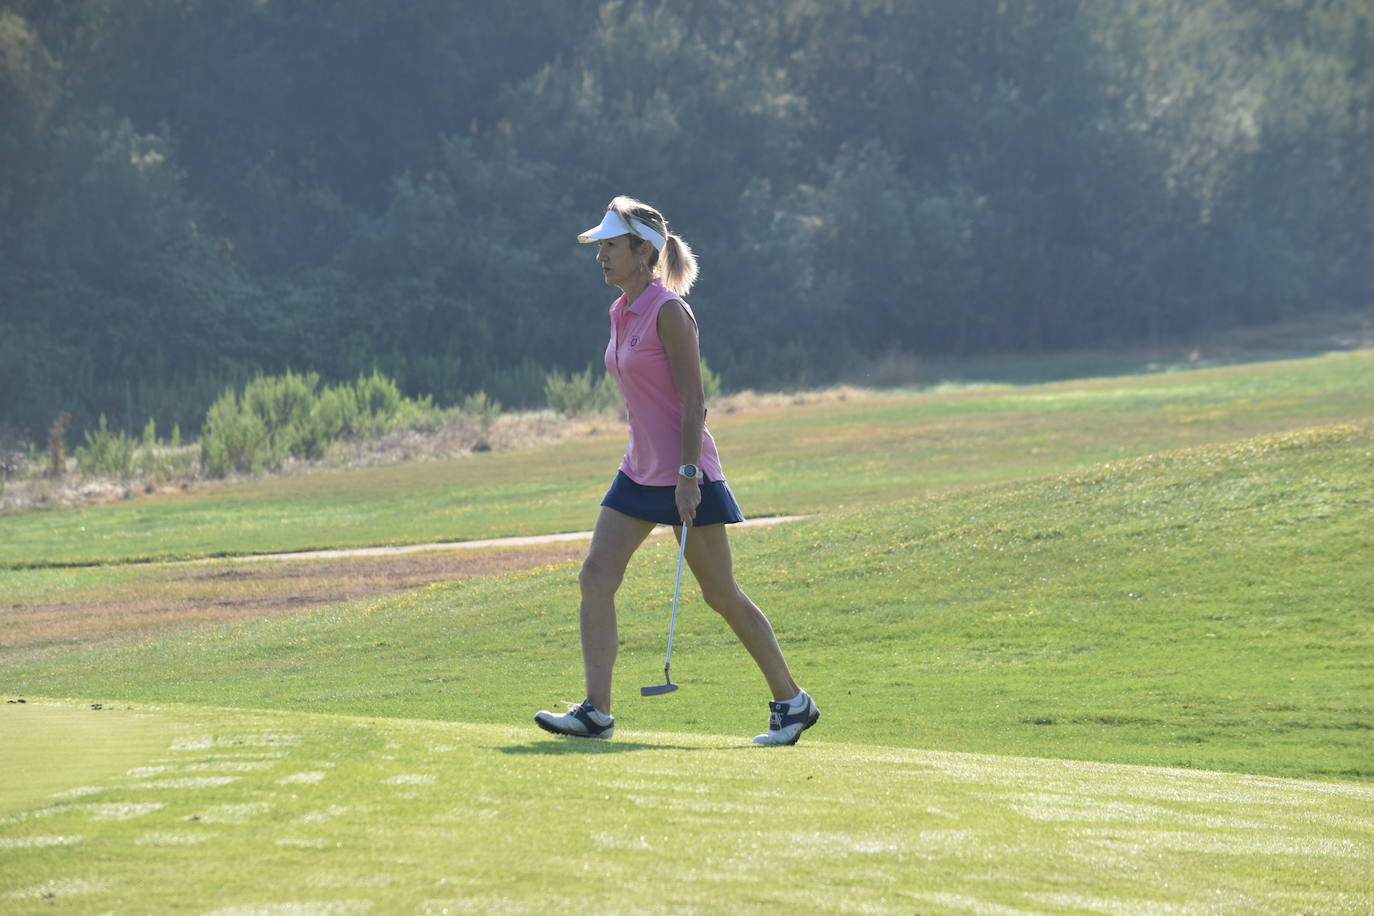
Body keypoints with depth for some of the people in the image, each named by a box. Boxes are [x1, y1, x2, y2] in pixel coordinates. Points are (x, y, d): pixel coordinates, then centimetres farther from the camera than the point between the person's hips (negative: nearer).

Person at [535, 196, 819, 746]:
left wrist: (688, 475, -21)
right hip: (640, 470, 8)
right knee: (596, 576, -5)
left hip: (684, 473, -8)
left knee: (720, 594, 0)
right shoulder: (620, 314, 11)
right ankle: (596, 711, -7)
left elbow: (693, 400, -17)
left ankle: (792, 702, 12)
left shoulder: (668, 312, -15)